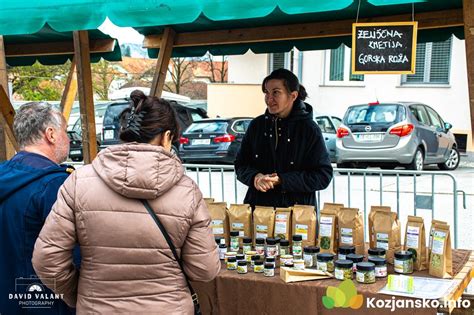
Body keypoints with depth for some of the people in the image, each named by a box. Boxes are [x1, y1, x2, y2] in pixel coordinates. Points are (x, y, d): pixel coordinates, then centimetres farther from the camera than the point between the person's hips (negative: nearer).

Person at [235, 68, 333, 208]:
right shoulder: (257, 125, 5)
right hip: (257, 206, 3)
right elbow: (240, 164, 10)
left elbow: (323, 175, -8)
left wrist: (281, 180, -18)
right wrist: (255, 177, -13)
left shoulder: (310, 129, -7)